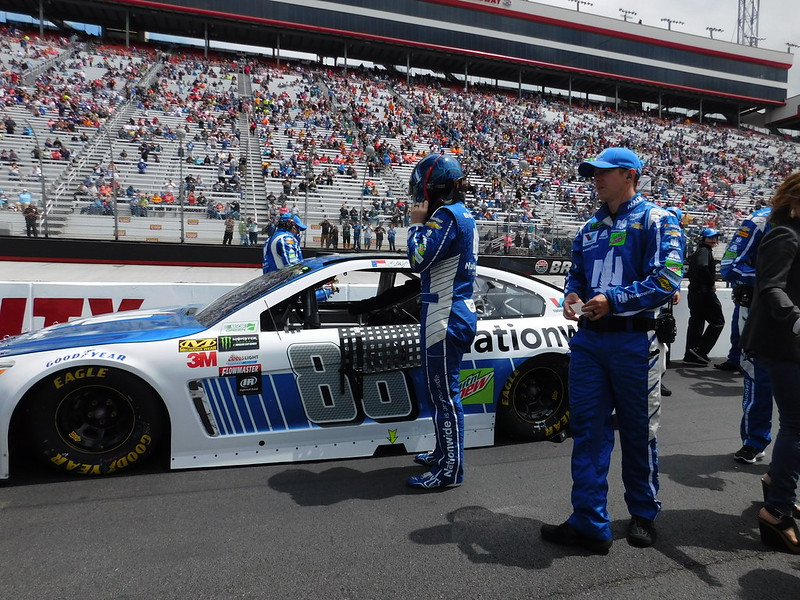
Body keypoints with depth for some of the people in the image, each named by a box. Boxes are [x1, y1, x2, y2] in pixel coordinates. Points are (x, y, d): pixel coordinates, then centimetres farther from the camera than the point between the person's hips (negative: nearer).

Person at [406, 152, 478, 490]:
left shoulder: (446, 216, -15)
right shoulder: (463, 215, 16)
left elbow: (419, 259, -19)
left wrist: (417, 223, -8)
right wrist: (422, 223, 11)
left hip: (445, 316, -11)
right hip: (456, 311, 11)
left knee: (444, 392, -3)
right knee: (440, 389, 20)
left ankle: (450, 470, 8)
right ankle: (443, 453, 34)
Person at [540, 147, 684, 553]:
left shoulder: (656, 220, -2)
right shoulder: (590, 227, 17)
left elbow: (667, 279, -14)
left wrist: (613, 300, -21)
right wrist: (571, 295, -1)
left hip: (634, 342, -5)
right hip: (588, 340, 5)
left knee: (638, 433, 10)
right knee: (587, 430, 3)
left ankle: (644, 515, 31)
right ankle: (590, 523, 12)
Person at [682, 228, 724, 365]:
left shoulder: (695, 253, 21)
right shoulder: (705, 251, -9)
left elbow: (691, 273, 24)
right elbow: (703, 267, -27)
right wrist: (712, 283, -16)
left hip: (694, 292, 10)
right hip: (704, 292, -10)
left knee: (696, 322, 10)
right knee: (718, 321, -3)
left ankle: (690, 355, 12)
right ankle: (700, 350, -9)